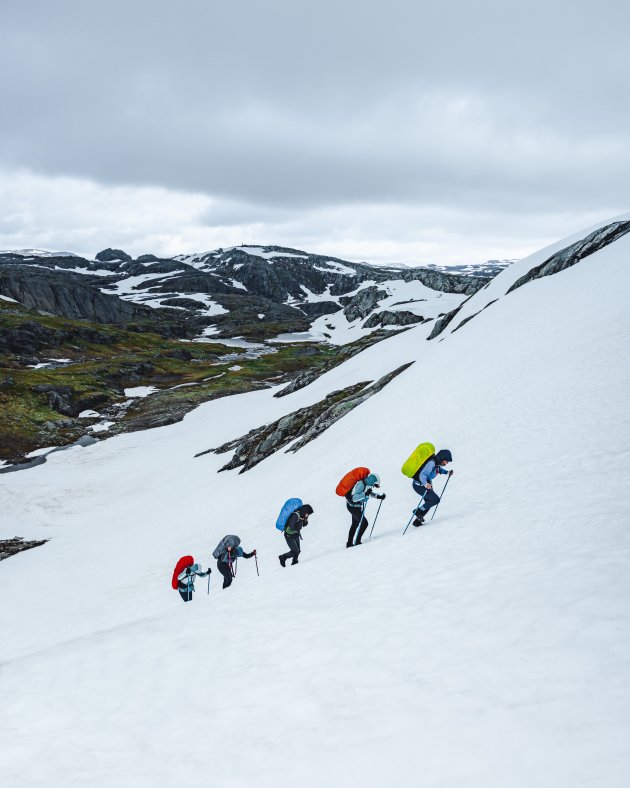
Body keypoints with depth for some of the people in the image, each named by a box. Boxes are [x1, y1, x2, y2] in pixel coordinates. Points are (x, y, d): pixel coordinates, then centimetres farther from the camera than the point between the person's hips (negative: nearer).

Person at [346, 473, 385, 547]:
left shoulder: (367, 485, -3)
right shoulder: (361, 484, -29)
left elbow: (370, 493, 18)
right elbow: (354, 498, -35)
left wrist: (378, 496, 3)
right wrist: (365, 494, -43)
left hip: (358, 507, 10)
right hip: (353, 506, -10)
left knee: (355, 524, 21)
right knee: (364, 523, -13)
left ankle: (349, 543, 33)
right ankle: (357, 541, -3)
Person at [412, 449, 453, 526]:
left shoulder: (437, 463, 0)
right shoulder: (431, 463, -29)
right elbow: (422, 475, -36)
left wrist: (447, 472, 13)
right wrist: (425, 484, -53)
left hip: (426, 484, 10)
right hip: (419, 485, -10)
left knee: (429, 502, 18)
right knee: (436, 499, -14)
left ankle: (418, 520, 29)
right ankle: (418, 512, -3)